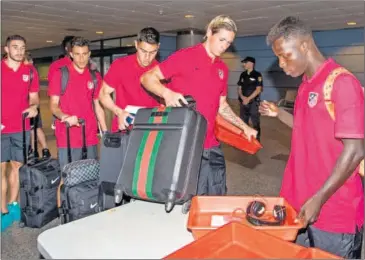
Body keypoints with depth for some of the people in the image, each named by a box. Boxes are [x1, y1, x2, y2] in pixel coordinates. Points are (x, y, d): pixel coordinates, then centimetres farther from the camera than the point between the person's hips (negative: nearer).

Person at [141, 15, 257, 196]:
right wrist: (167, 92, -27)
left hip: (210, 146, 7)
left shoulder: (222, 69, 13)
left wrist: (244, 127, 16)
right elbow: (147, 78, -9)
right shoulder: (185, 56, -8)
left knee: (217, 199, 15)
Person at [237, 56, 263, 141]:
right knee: (243, 122, 11)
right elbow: (239, 88, 10)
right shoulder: (243, 75, 10)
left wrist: (248, 99, -14)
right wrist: (242, 97, -9)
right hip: (243, 102, 5)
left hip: (253, 102, -5)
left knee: (255, 123, 0)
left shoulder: (257, 75, -6)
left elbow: (258, 89, -11)